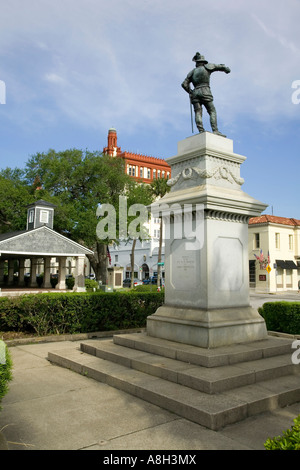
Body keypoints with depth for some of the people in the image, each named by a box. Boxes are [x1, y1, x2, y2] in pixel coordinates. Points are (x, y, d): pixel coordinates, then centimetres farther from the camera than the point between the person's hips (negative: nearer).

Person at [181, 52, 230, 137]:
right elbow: (220, 67, 18)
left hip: (195, 93, 3)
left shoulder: (193, 72, 18)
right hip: (205, 92, -3)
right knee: (212, 112, -4)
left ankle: (201, 131, -25)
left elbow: (184, 84, 12)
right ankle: (215, 130, -21)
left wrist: (190, 92, 26)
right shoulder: (207, 67, 12)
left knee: (198, 113, -7)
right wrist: (226, 69, 39)